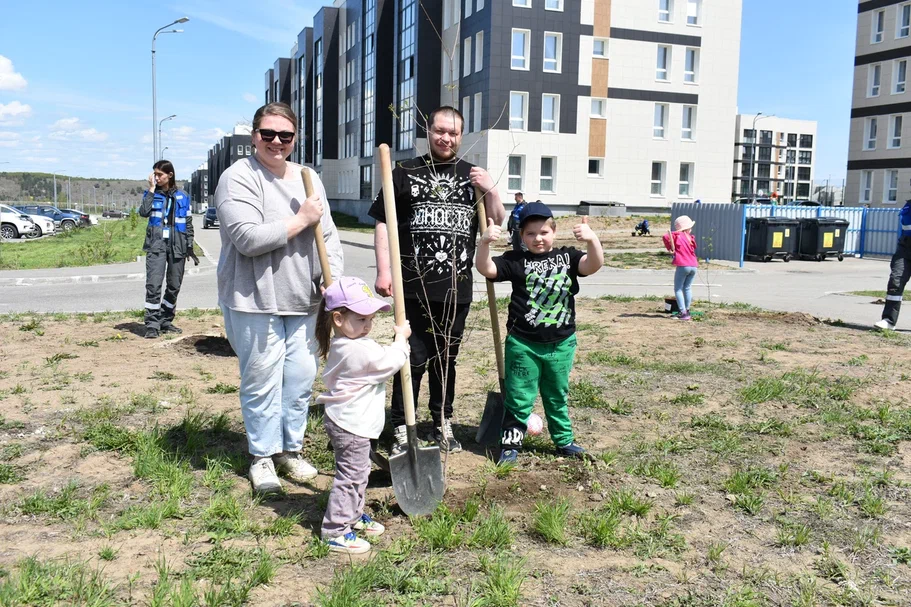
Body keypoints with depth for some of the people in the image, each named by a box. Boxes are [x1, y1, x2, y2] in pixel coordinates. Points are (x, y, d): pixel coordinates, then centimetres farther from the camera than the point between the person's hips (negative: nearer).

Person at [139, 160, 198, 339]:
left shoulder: (182, 197, 9)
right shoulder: (152, 194, 8)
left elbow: (188, 223, 12)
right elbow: (143, 212, -11)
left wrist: (190, 247, 7)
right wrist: (152, 189, -7)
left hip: (177, 246, 2)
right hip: (156, 245, -2)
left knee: (174, 286, 7)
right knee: (153, 285, -12)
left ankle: (166, 322, 19)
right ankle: (152, 325, -9)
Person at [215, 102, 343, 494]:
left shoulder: (308, 178, 12)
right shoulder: (239, 178, -9)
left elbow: (328, 237, 12)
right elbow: (248, 238, -21)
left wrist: (333, 282, -2)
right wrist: (302, 220, -13)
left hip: (303, 300, 6)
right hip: (255, 301, -5)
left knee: (301, 378, 10)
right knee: (261, 382, 2)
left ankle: (291, 450, 26)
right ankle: (262, 455, 19)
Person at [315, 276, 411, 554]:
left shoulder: (343, 345, 7)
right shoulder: (361, 350, -26)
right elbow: (392, 362, -16)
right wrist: (401, 339, -3)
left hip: (349, 421, 11)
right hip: (350, 425, -11)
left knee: (358, 473, 22)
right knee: (350, 476, -4)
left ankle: (353, 515, 37)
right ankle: (335, 530, 3)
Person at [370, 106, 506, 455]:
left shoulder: (472, 175, 13)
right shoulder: (405, 173, 4)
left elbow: (497, 222, 12)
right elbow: (383, 224, 1)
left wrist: (491, 191, -6)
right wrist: (384, 271, -9)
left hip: (457, 289, 3)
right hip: (414, 287, -3)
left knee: (446, 359, 14)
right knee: (413, 359, -2)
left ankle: (443, 425, 28)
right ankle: (401, 431, 10)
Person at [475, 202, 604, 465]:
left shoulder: (567, 256, 1)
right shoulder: (516, 261, -4)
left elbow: (593, 265, -15)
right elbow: (486, 269, -16)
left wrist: (592, 240, -34)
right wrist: (484, 242, -33)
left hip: (561, 344, 2)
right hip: (523, 344, -2)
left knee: (557, 396, 19)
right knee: (519, 398, 6)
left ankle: (564, 440, 34)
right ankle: (510, 444, 17)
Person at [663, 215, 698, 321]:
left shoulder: (678, 235, -3)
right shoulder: (691, 238, 12)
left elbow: (666, 236, -19)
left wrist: (669, 248, -5)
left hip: (683, 266, -5)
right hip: (693, 266, 6)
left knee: (678, 289, 1)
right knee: (687, 288, 19)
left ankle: (683, 313, -7)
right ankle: (687, 310, 22)